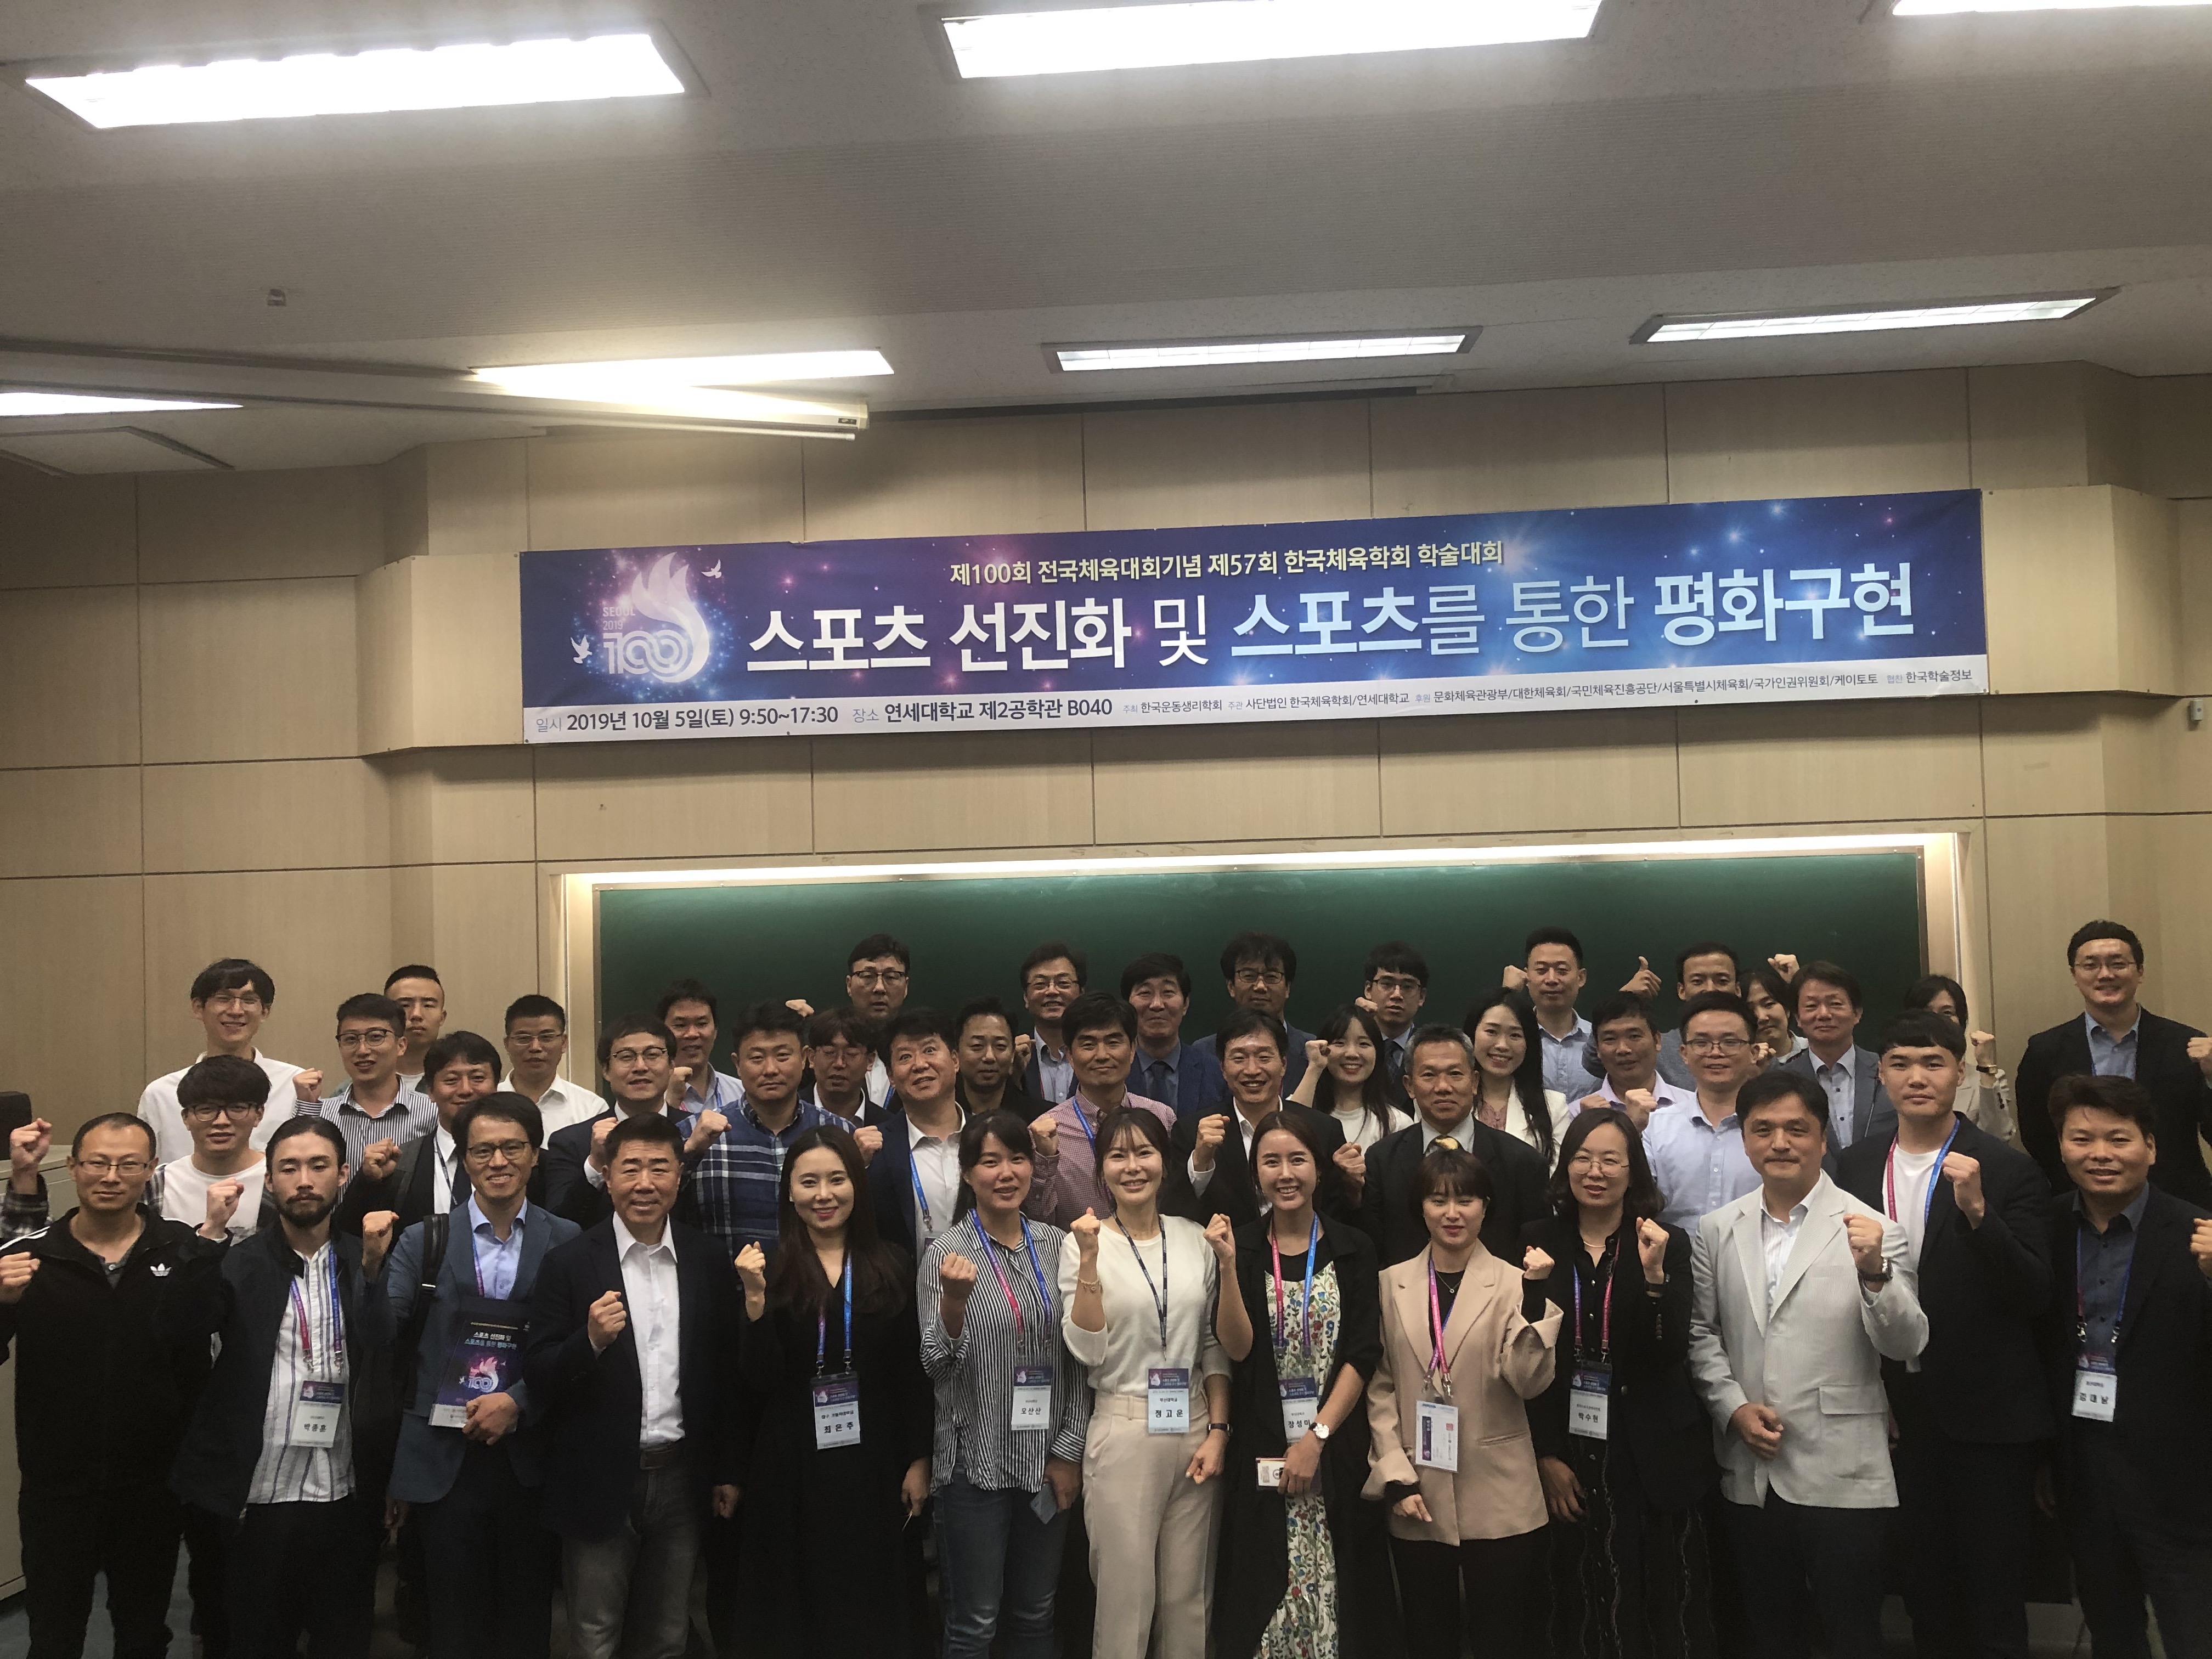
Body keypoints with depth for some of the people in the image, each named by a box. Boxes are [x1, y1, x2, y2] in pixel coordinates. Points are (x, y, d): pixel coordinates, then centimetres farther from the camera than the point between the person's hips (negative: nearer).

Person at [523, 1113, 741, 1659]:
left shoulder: (710, 1265, 2)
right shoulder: (569, 1264, -7)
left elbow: (726, 1378, 7)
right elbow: (538, 1379, -9)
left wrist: (727, 1472, 8)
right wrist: (591, 1341, -26)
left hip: (681, 1482, 3)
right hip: (599, 1485, -2)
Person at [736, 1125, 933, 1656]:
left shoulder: (893, 1266, 0)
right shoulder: (770, 1270, -3)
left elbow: (914, 1373, 3)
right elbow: (759, 1383, -10)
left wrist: (919, 1461, 2)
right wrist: (756, 1298, -21)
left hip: (873, 1466, 1)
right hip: (790, 1472, -1)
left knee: (871, 1606, 11)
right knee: (792, 1612, 10)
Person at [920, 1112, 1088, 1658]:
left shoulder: (1056, 1244, 3)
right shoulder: (948, 1253, -7)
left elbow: (1077, 1357, 7)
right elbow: (938, 1367, -11)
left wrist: (1070, 1449, 2)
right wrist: (954, 1300, -29)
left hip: (1048, 1463, 4)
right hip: (976, 1464, -3)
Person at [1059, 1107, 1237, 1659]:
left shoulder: (1196, 1239, 5)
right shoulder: (1085, 1242, -4)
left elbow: (1216, 1346, 10)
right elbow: (1087, 1351, -12)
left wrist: (1218, 1430, 0)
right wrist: (1090, 1261, -20)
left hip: (1195, 1431, 3)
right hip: (1123, 1432, -3)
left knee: (1187, 1598, 11)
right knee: (1126, 1598, 2)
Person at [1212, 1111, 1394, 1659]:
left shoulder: (1353, 1249, 2)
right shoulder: (1241, 1248, 1)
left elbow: (1364, 1354, -3)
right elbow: (1238, 1348, -9)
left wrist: (1317, 1438, -10)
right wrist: (1228, 1266, -19)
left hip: (1337, 1446, 0)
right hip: (1261, 1449, 0)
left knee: (1336, 1582, 3)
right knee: (1262, 1584, 3)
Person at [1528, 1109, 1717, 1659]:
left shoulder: (1668, 1245, 0)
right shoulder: (1539, 1243, 1)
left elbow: (1671, 1356, -10)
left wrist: (1654, 1274, -23)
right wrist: (1546, 1456, 0)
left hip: (1653, 1456, -1)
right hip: (1568, 1453, 1)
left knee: (1668, 1609, 1)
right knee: (1584, 1605, 6)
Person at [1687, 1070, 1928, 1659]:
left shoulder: (1871, 1230, -7)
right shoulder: (1717, 1230, 4)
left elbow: (1907, 1344, -13)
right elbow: (1701, 1333, 8)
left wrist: (1875, 1272, -31)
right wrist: (1733, 1407, -7)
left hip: (1842, 1475, -3)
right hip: (1750, 1474, 3)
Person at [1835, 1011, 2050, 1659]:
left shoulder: (2009, 1172, -10)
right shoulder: (1856, 1167, 2)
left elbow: (2033, 1295, -15)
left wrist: (1977, 1212, -30)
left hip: (1987, 1414, -4)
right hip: (1897, 1411, 4)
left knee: (1994, 1604, 7)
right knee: (1924, 1589, 17)